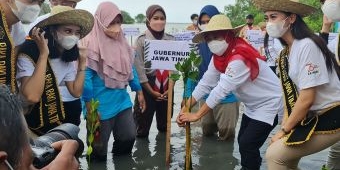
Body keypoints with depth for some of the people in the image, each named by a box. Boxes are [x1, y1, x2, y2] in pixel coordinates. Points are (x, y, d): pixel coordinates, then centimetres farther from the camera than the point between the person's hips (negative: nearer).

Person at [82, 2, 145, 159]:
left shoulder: (121, 42, 6)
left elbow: (130, 69, 15)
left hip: (122, 101, 6)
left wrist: (139, 91, 13)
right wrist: (90, 107, -18)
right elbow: (85, 76, -17)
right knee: (99, 151, 8)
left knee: (129, 137, 12)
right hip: (101, 106, -6)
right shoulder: (91, 44, -15)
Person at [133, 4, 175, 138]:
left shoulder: (171, 40, 5)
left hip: (166, 87, 3)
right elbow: (139, 68, -11)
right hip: (147, 87, -3)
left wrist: (170, 88, -6)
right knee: (142, 127, 5)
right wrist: (151, 91, -13)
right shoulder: (141, 40, -6)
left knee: (165, 126, 17)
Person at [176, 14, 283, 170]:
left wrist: (196, 115, -26)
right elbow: (205, 83, -5)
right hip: (253, 105, 9)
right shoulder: (219, 56, -2)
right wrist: (184, 110, -13)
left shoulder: (239, 58, -30)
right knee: (242, 141, 15)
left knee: (247, 145, -12)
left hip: (269, 103, -9)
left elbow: (221, 90, -31)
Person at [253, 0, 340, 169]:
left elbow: (307, 99, -23)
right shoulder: (286, 52, 6)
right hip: (313, 116, 9)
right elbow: (291, 94, 9)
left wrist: (284, 130, -12)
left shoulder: (307, 46, -22)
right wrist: (284, 127, 0)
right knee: (286, 156, 15)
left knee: (274, 155, -11)